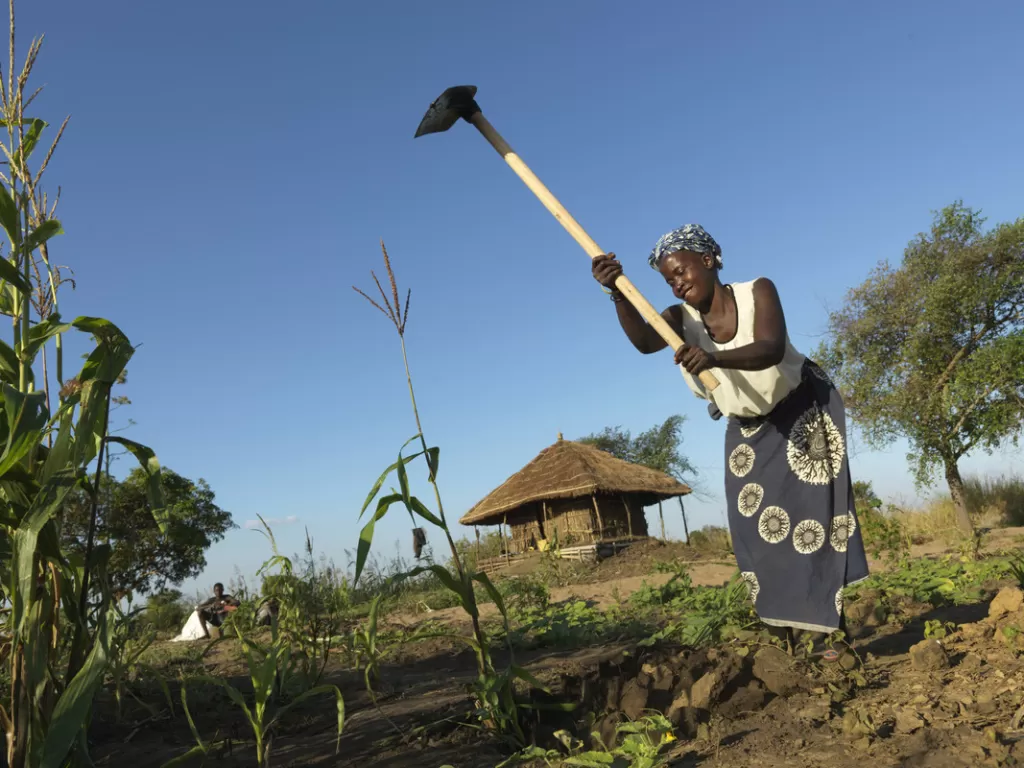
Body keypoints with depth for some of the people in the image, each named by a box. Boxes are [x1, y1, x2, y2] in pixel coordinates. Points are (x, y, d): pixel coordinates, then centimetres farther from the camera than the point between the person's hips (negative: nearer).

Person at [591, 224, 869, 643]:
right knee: (758, 528, -1)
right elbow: (644, 341, -36)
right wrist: (618, 294, -54)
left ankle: (835, 627, 4)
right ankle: (791, 640, 8)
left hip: (804, 410, -3)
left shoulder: (758, 291, -21)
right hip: (749, 430, 3)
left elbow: (770, 350, -40)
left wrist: (714, 357, -59)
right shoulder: (681, 318, -14)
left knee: (814, 512, -7)